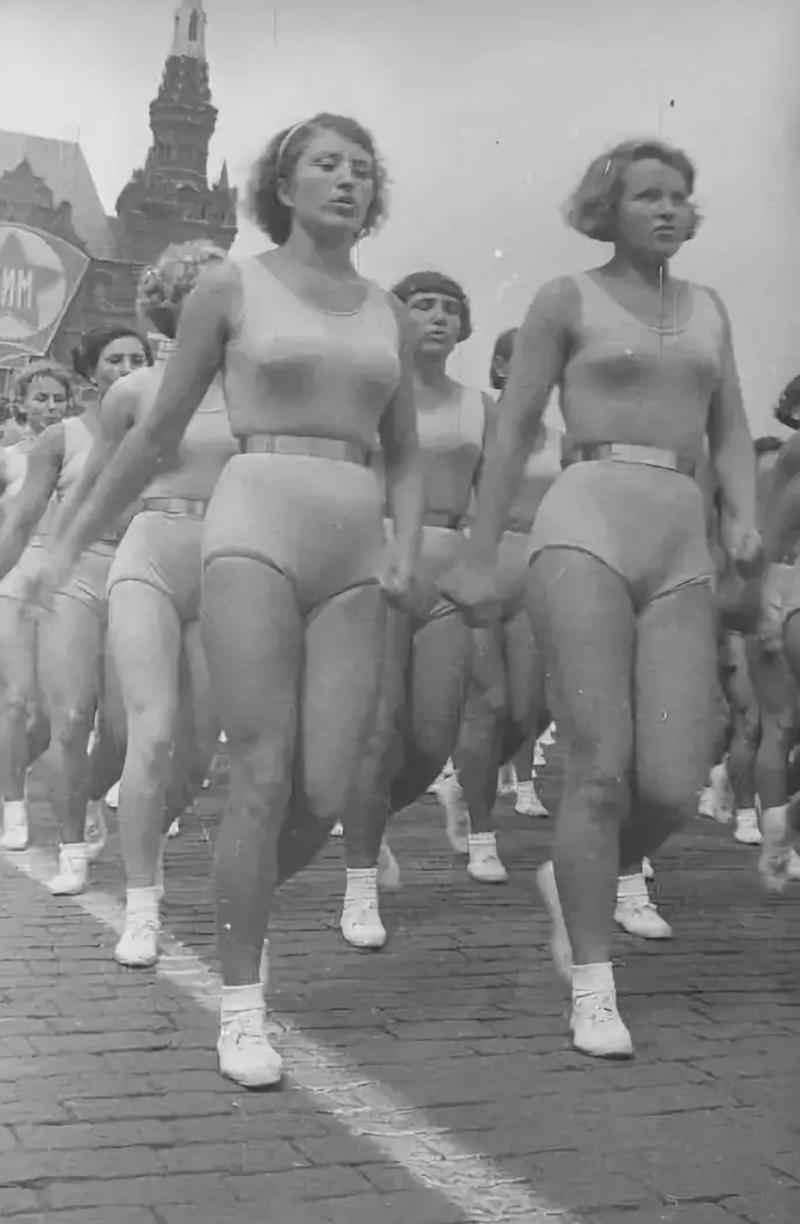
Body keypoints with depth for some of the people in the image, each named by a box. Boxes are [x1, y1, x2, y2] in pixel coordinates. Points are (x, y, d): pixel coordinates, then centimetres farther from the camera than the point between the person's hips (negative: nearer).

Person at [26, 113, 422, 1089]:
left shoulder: (385, 311, 16)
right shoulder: (231, 288, 6)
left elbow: (404, 457, 21)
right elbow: (157, 434, 10)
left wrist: (405, 548, 3)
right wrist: (72, 544, 12)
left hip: (356, 553, 4)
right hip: (256, 531, -4)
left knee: (326, 794, -4)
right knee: (264, 780, -10)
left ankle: (241, 906, 27)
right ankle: (240, 1006, 4)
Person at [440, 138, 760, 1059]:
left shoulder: (708, 309, 22)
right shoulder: (568, 299, 9)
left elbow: (730, 435, 20)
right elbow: (513, 432, 7)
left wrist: (744, 519, 0)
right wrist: (479, 559, 3)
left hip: (683, 544, 4)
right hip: (588, 524, -4)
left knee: (675, 787, -7)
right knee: (601, 770, -10)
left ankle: (575, 881, 24)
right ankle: (593, 991, 2)